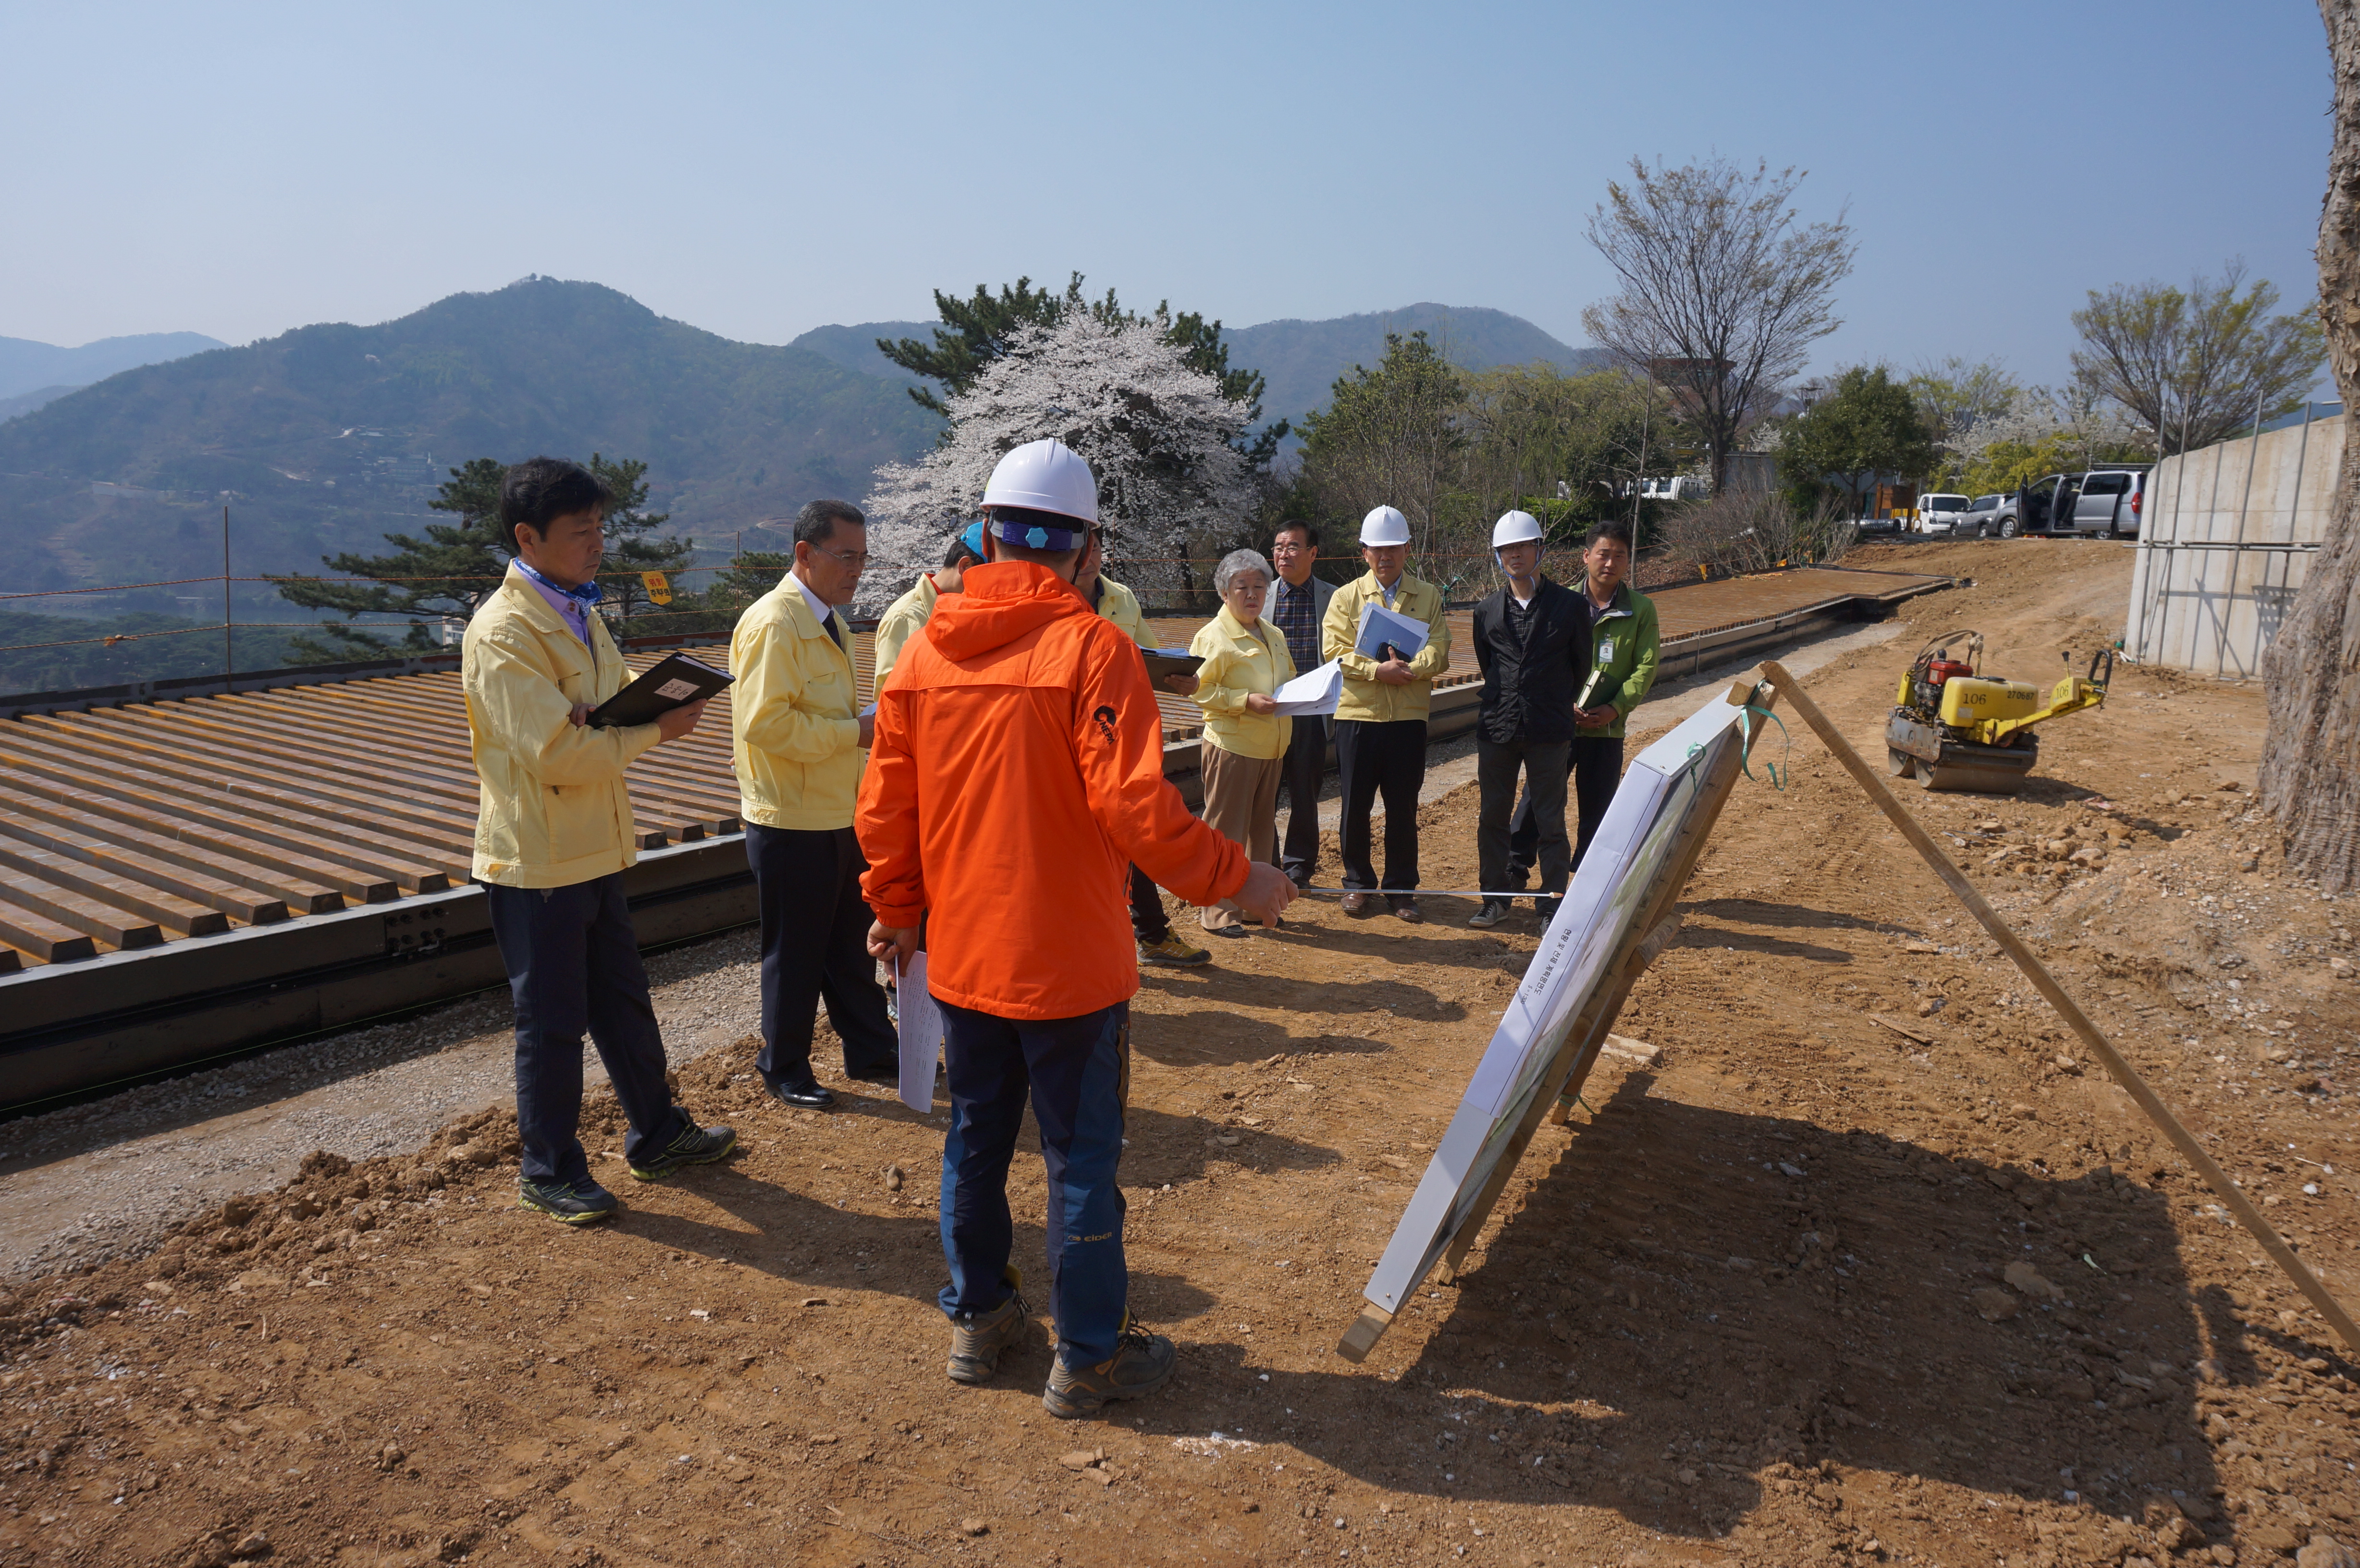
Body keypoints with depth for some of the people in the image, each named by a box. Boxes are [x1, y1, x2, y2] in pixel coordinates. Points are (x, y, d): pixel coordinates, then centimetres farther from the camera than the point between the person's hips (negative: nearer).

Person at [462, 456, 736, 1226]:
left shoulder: (580, 613, 9)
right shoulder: (503, 632, -20)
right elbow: (558, 752, -27)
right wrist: (658, 728, -21)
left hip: (593, 850, 9)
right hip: (537, 860, -9)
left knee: (623, 1001, 19)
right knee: (552, 1020, 5)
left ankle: (657, 1134, 35)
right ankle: (549, 1171, 22)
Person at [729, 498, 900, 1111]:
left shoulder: (828, 621, 13)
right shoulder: (772, 624, -18)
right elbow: (766, 723, -27)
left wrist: (866, 722, 6)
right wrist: (854, 732, -23)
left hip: (839, 816, 9)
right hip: (791, 823, -9)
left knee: (853, 945, 18)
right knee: (795, 953, 5)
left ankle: (870, 1053, 32)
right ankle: (784, 1070, 22)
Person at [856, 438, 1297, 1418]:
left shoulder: (924, 649, 1)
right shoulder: (1090, 647, -15)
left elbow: (884, 809, 5)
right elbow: (1135, 805, -22)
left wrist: (897, 912, 19)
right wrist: (1235, 880, -10)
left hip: (961, 959, 5)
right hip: (1068, 964, -5)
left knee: (976, 1140, 21)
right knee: (1081, 1159, 9)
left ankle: (979, 1318, 37)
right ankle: (1089, 1356, 23)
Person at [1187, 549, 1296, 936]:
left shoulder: (1273, 635, 16)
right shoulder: (1213, 636, -9)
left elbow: (1288, 678, 28)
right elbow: (1200, 690, -15)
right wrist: (1246, 700, -23)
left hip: (1270, 748, 8)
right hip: (1231, 748, -8)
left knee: (1262, 829, 14)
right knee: (1225, 831, -2)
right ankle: (1215, 911, 6)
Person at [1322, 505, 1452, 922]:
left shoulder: (1429, 596, 9)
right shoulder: (1346, 597, 6)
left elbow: (1439, 652, -3)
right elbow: (1335, 652, -6)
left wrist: (1408, 669, -21)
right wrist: (1377, 671, -20)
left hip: (1409, 717, 0)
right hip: (1357, 715, 0)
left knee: (1403, 808, 5)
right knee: (1355, 805, 5)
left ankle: (1402, 888, 18)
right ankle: (1358, 884, 19)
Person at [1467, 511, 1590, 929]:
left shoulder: (1569, 604, 0)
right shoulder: (1487, 611, 8)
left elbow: (1582, 666, 8)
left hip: (1549, 733, -3)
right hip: (1497, 728, 3)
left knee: (1550, 820, 4)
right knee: (1492, 817, 8)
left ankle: (1552, 901, 14)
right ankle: (1494, 896, 20)